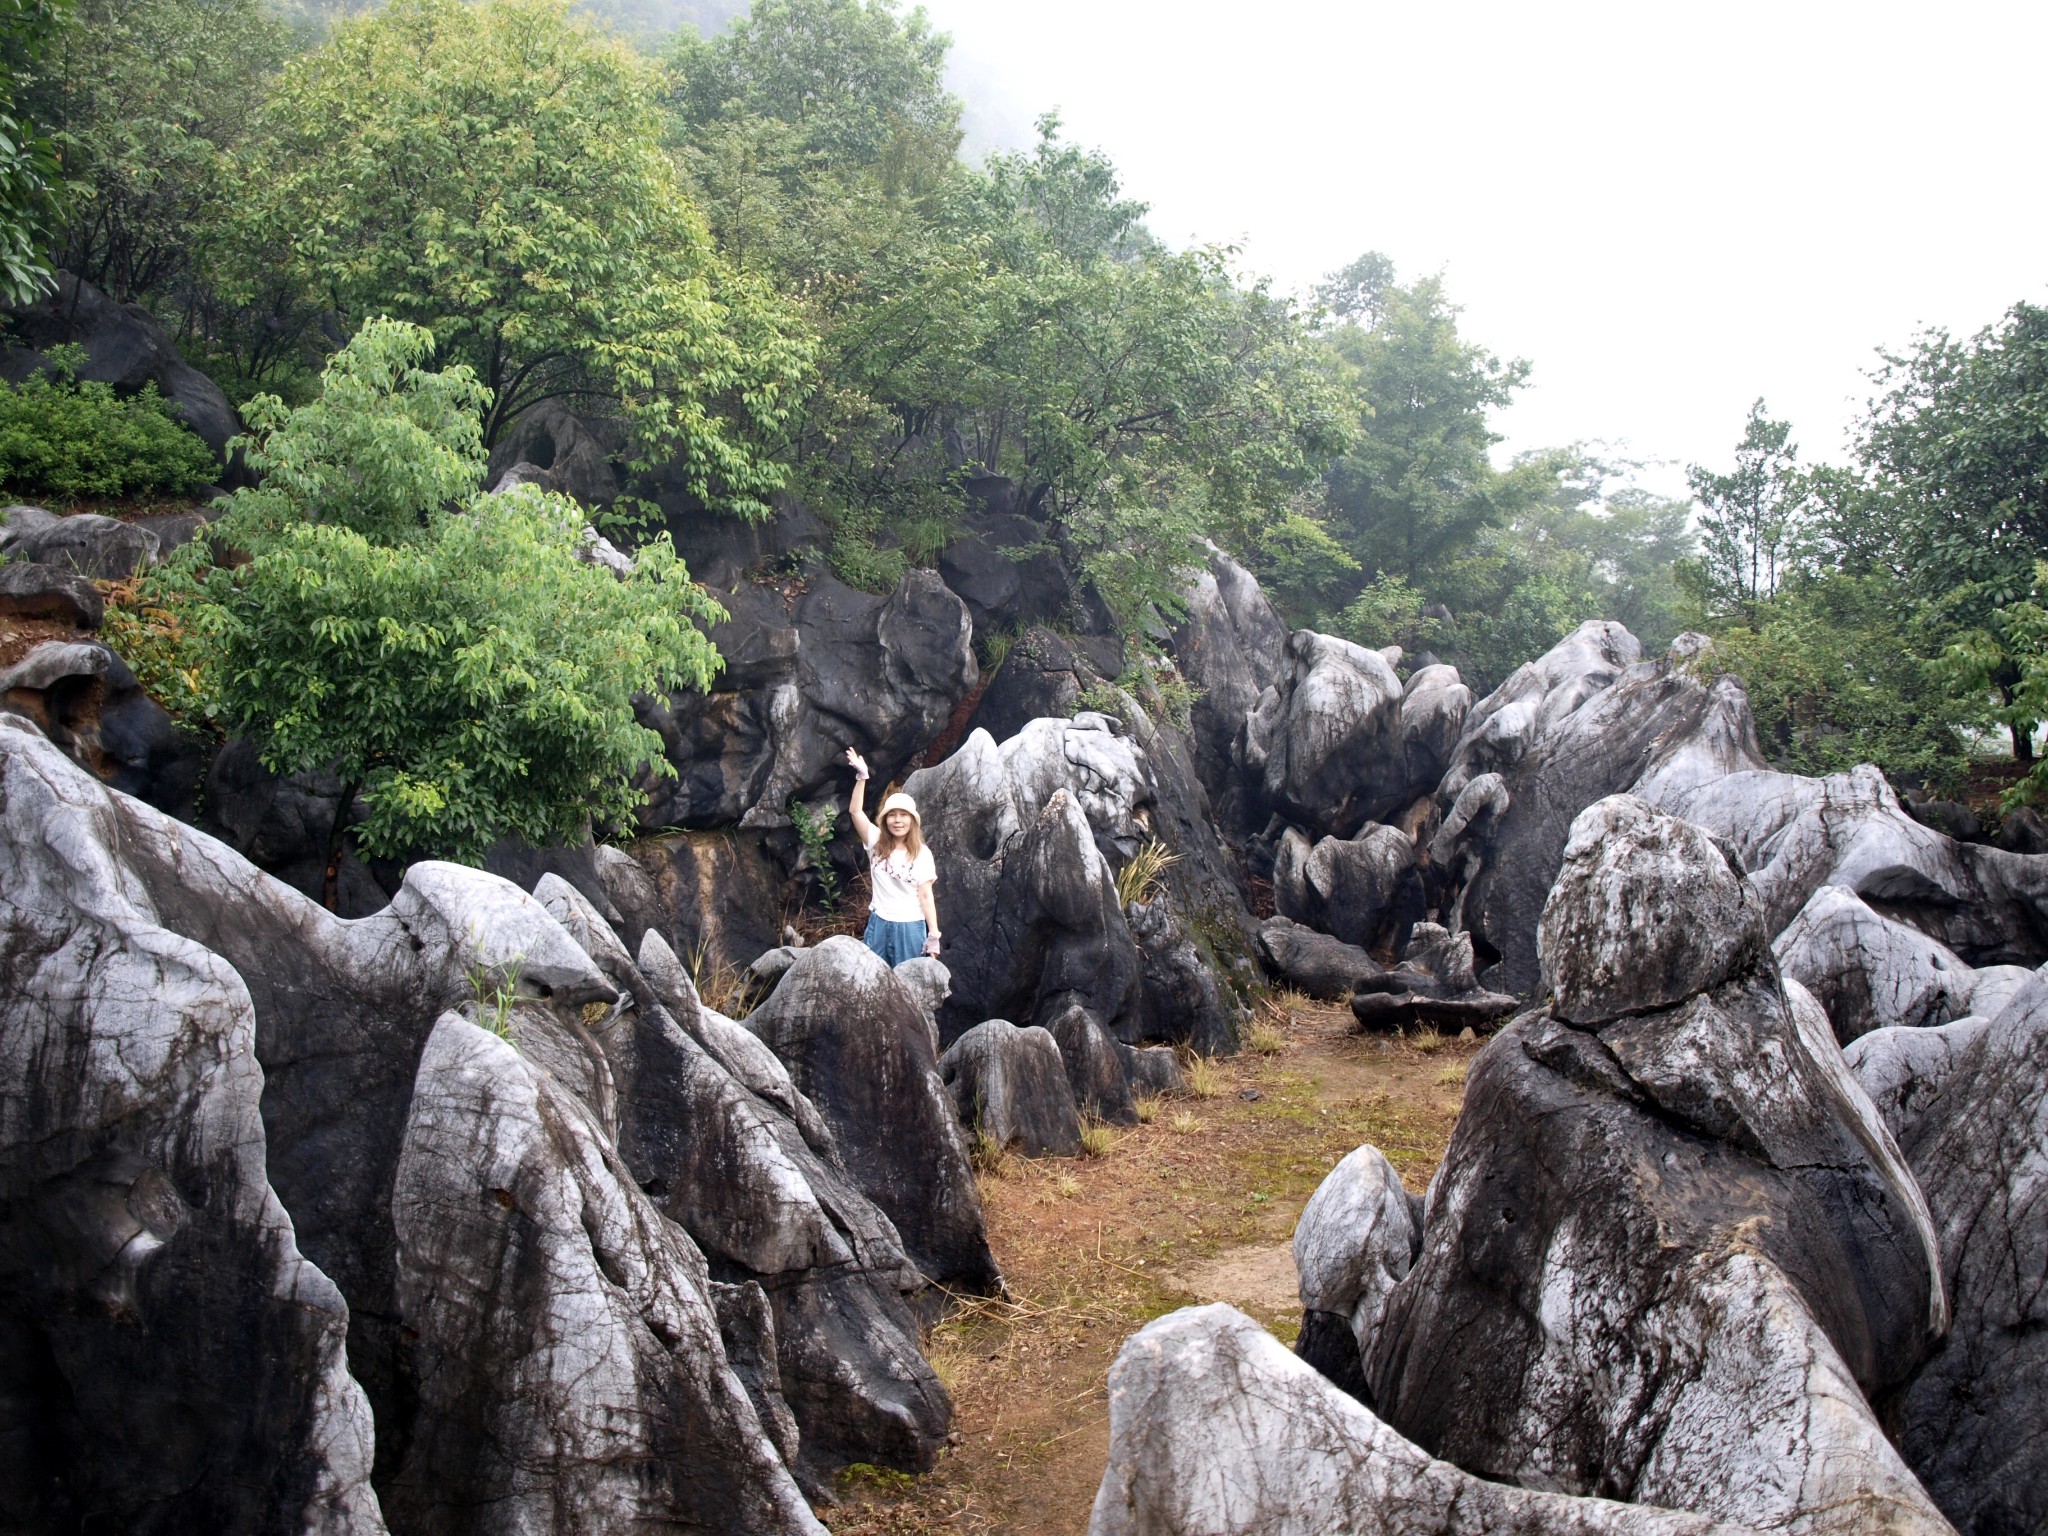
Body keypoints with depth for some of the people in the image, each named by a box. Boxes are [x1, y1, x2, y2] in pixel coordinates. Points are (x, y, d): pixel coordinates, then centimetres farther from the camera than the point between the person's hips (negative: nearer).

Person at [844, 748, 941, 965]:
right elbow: (855, 810, -8)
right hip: (878, 924, 3)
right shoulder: (876, 842, 1)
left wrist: (933, 934, -10)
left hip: (910, 928, -2)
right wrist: (862, 776, -17)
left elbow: (926, 896, -5)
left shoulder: (922, 853, -4)